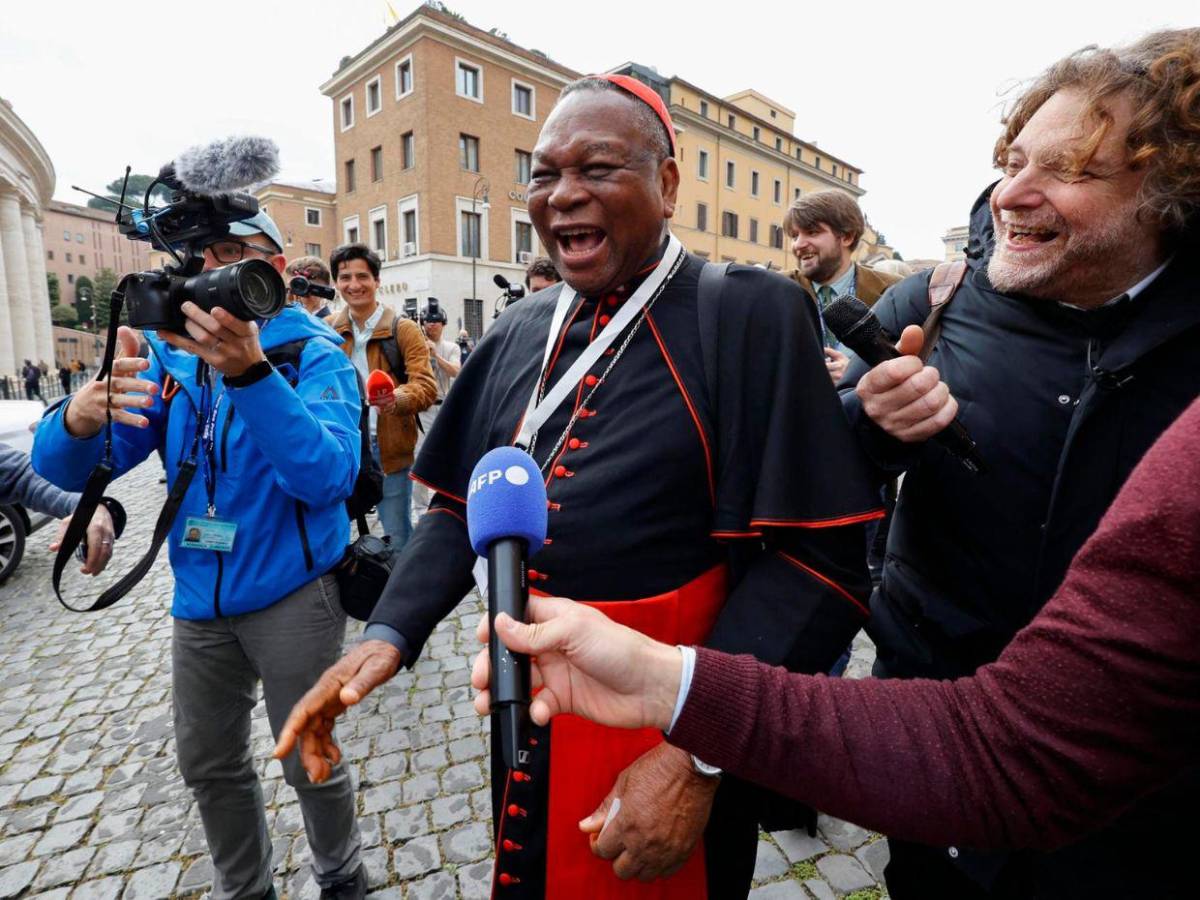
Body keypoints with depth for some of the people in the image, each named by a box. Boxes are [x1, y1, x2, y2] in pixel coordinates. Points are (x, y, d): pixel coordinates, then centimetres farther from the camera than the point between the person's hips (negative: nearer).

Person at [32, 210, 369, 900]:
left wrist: (250, 374, -39)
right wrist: (80, 418, -26)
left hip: (291, 593, -5)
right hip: (200, 598, 5)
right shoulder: (171, 352, 3)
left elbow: (330, 476, -28)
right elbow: (67, 468, -4)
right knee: (208, 765, 20)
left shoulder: (313, 352, -11)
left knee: (310, 764, 9)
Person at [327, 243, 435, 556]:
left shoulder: (403, 329, -3)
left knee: (397, 540, 5)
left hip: (388, 448, -3)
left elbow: (427, 386, -14)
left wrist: (399, 397, -35)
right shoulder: (328, 330, 10)